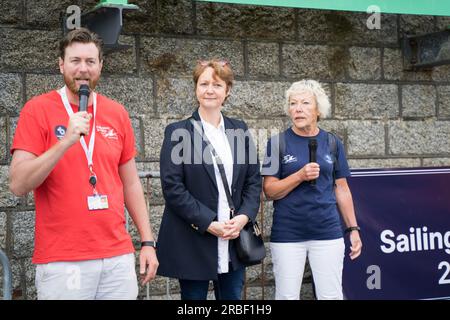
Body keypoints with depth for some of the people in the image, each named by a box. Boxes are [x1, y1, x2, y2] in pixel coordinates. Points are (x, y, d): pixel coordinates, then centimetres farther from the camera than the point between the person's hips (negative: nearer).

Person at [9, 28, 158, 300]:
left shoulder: (117, 113, 8)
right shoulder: (38, 110, -3)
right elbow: (18, 185, -11)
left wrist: (148, 242, 9)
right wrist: (66, 141, -20)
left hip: (119, 257, 4)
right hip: (61, 263, -4)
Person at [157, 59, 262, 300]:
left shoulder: (240, 130, 10)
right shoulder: (177, 133, -2)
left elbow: (254, 180, 10)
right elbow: (172, 187, -9)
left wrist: (244, 217, -7)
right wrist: (208, 224, -15)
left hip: (234, 242, 4)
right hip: (193, 244, -4)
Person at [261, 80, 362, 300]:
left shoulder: (332, 143, 6)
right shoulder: (278, 143, 0)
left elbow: (342, 189, 11)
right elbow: (269, 190, -3)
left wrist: (353, 228, 7)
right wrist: (300, 176, -17)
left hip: (327, 232, 2)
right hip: (287, 234, -1)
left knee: (331, 295, 3)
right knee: (287, 296, 4)